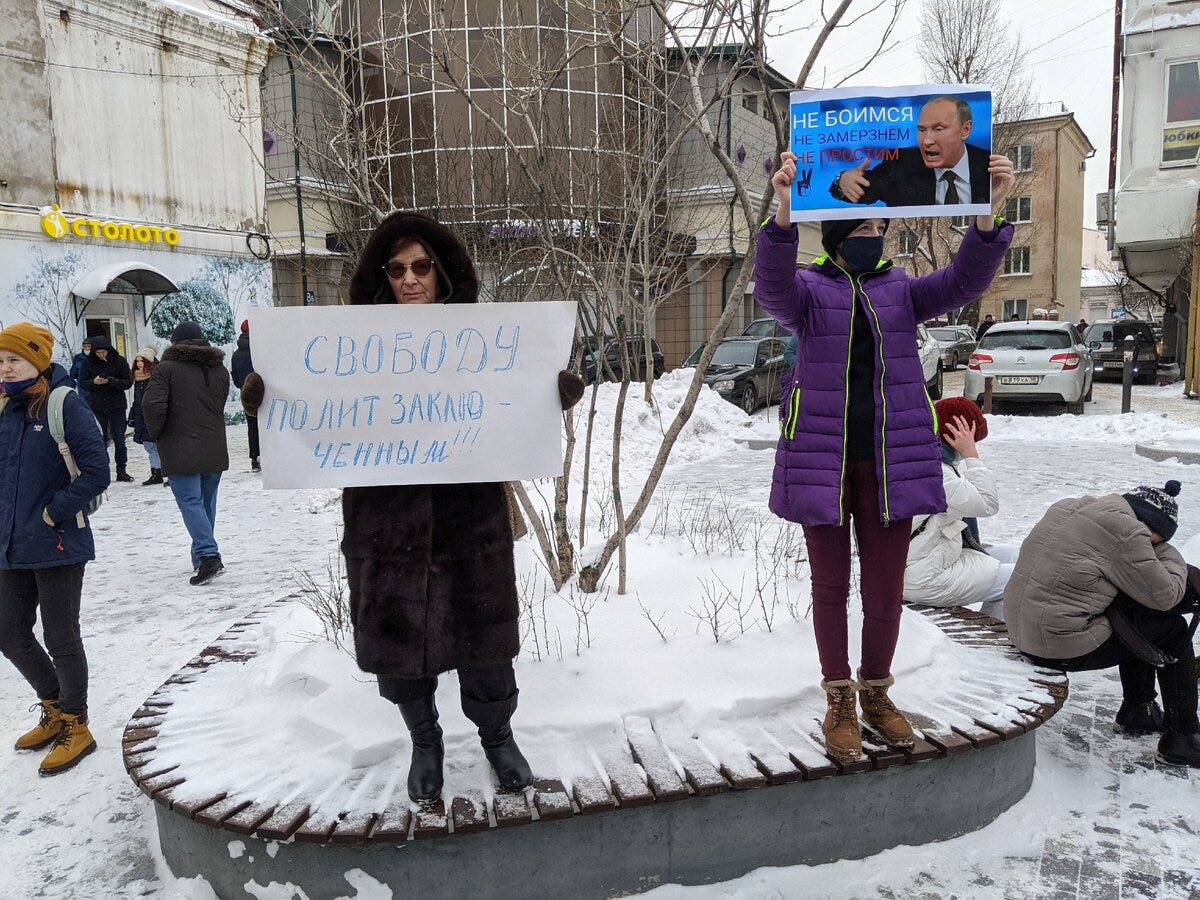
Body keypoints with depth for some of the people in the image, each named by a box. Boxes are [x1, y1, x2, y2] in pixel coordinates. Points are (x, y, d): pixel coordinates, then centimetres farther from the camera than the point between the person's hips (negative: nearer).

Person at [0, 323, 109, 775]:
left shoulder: (65, 405, -13)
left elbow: (96, 472, -19)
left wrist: (55, 510, -16)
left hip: (58, 546, -7)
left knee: (61, 640, 4)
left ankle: (76, 728, 22)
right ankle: (55, 708, 38)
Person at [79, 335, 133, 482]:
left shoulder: (120, 361, -4)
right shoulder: (88, 362, 0)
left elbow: (128, 382, -5)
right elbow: (82, 382, 3)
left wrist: (112, 381, -22)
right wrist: (94, 382, -17)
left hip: (117, 407, -1)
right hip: (97, 407, 1)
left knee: (119, 440, 3)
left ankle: (121, 471, 12)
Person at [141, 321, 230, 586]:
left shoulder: (166, 368, -7)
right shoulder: (220, 369, 11)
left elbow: (152, 404, -17)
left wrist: (156, 432, -3)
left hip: (180, 451, -5)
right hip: (214, 451, 5)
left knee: (190, 502, -6)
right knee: (207, 502, 15)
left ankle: (208, 556, -18)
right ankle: (202, 557, 24)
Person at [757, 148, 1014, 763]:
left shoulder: (900, 289, 8)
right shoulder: (809, 288, -1)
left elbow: (964, 281, -7)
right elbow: (770, 286, -23)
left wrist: (986, 212, -25)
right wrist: (784, 211, -40)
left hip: (890, 461, 3)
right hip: (823, 459, -2)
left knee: (886, 586, 10)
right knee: (831, 584, 9)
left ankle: (876, 693, 31)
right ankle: (839, 703, 24)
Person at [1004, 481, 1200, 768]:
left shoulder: (1070, 508, 11)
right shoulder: (1125, 531, -17)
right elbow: (1164, 595, -7)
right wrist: (1169, 555, 11)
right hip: (1066, 648, -9)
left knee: (1140, 617, 25)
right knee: (1173, 630, 9)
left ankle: (1136, 711, 35)